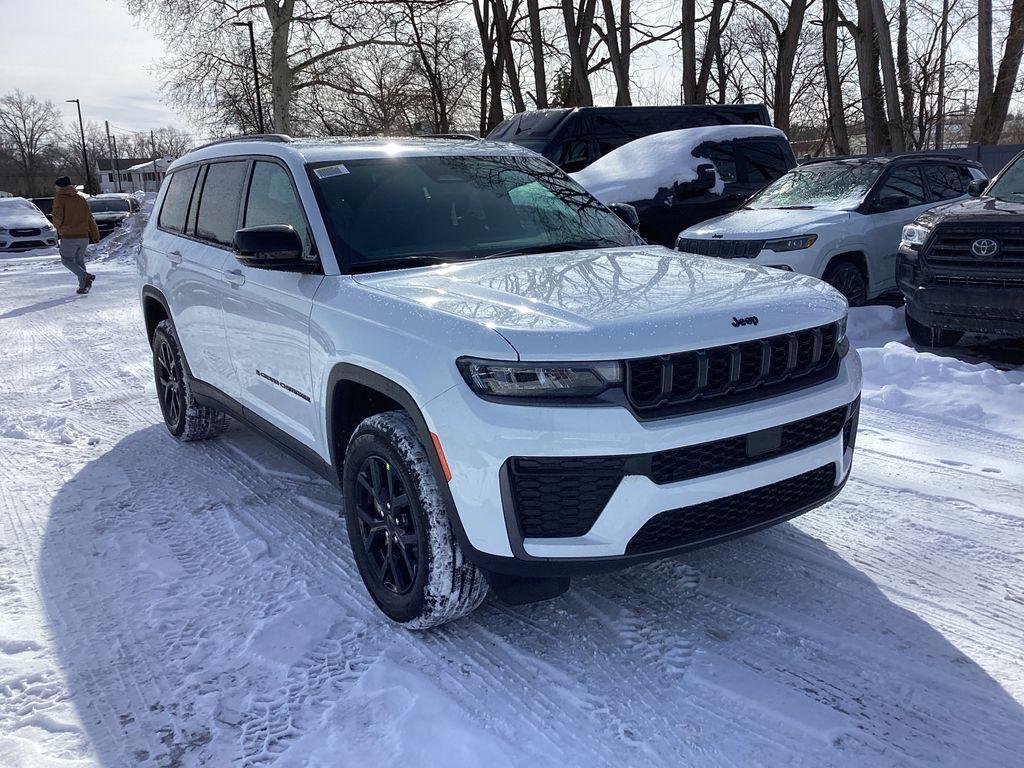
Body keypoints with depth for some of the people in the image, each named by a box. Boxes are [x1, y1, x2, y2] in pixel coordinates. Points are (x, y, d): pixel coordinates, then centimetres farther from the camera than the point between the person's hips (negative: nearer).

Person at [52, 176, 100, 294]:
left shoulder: (59, 199, -4)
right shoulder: (81, 198, 12)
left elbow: (58, 217, -13)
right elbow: (90, 218, 11)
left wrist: (57, 226, 10)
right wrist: (95, 236, 13)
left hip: (69, 237, -5)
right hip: (84, 236, 5)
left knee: (66, 260, 6)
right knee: (80, 261, 16)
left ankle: (86, 276, -16)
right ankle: (83, 286, 10)